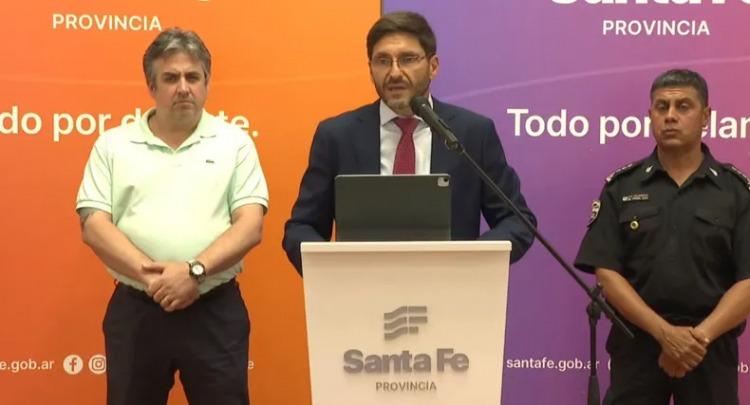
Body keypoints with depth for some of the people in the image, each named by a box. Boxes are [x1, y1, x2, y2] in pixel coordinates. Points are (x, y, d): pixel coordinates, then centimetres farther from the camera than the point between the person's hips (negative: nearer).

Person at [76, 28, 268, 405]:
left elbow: (250, 226, -4)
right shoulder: (113, 144, 6)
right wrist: (150, 275, -15)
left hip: (216, 310, 0)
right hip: (135, 310, 1)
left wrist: (194, 271, -17)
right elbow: (93, 226, -2)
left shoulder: (234, 142, 5)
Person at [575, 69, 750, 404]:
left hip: (712, 349, 0)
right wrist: (665, 333, -15)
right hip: (637, 343, 0)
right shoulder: (621, 188, 2)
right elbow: (606, 273, -4)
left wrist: (700, 336, -16)